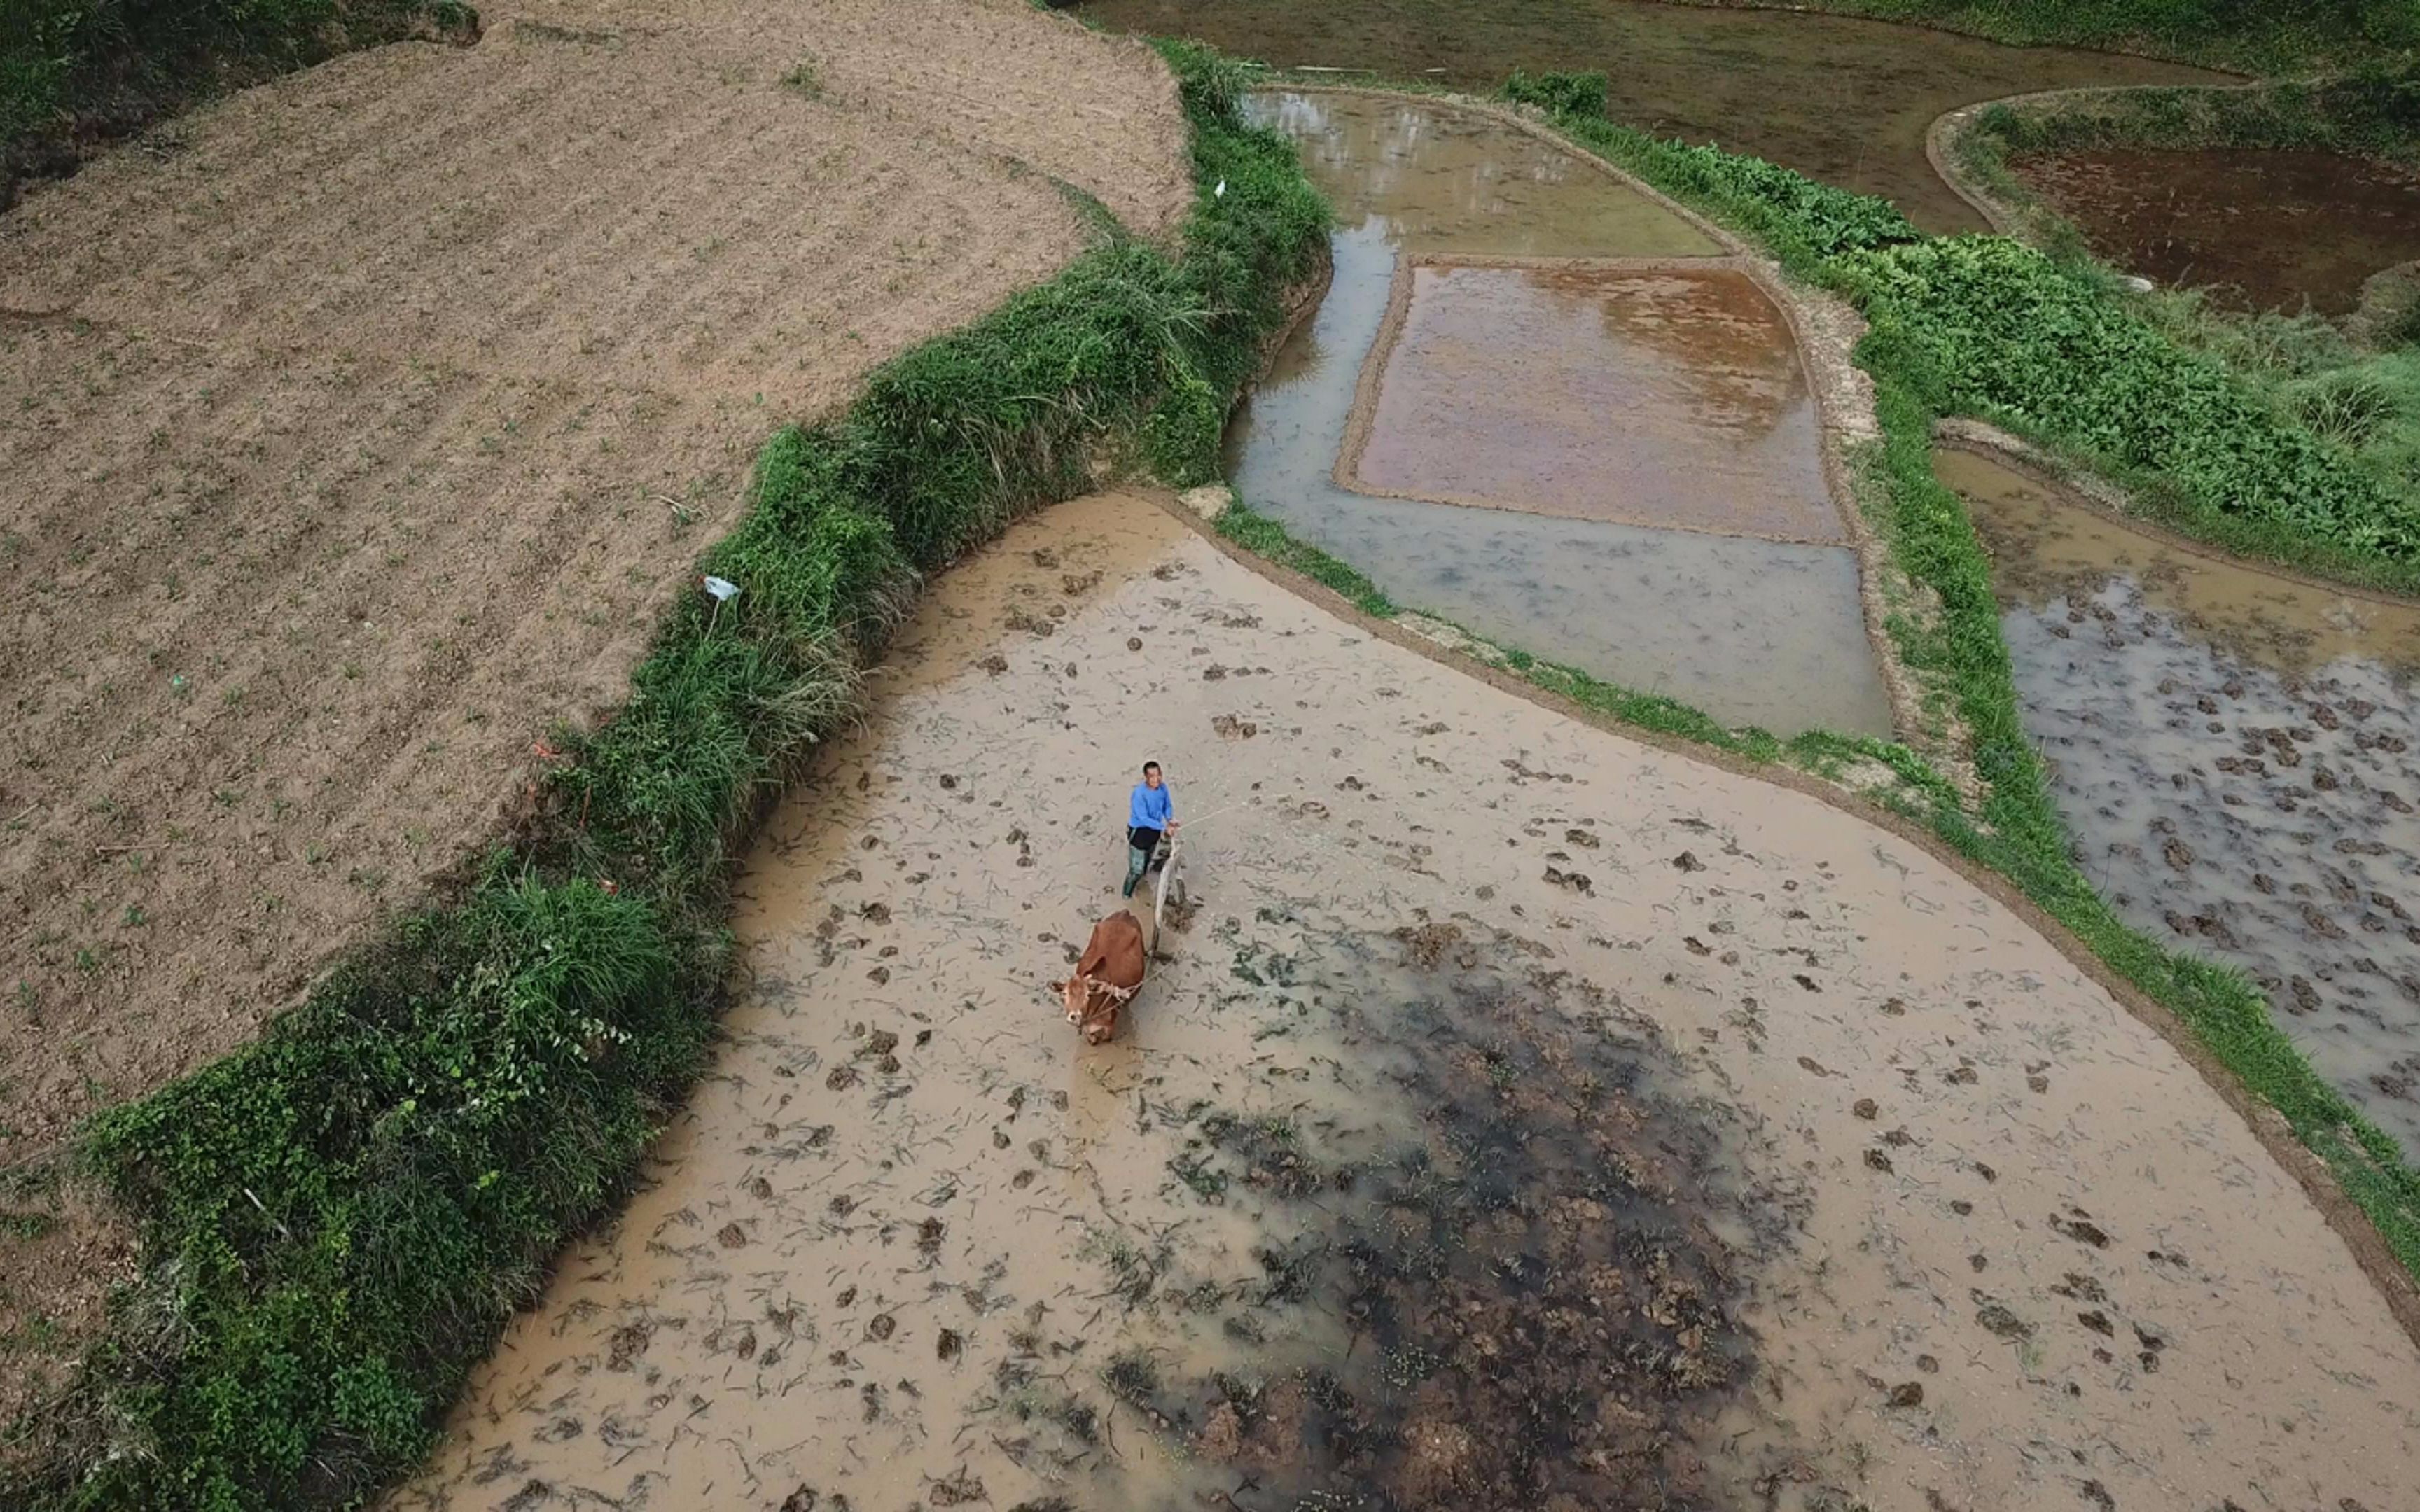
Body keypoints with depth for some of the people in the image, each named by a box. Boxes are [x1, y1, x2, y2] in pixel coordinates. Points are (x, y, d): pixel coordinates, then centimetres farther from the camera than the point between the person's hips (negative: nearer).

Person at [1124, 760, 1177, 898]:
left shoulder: (1163, 787, -11)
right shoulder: (1139, 793, -30)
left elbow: (1167, 806, 6)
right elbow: (1143, 819, -29)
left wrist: (1170, 819, -14)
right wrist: (1164, 828, -31)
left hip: (1155, 830, 6)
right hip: (1139, 832, -6)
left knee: (1146, 864, 27)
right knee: (1137, 870, -1)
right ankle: (1128, 896, 22)